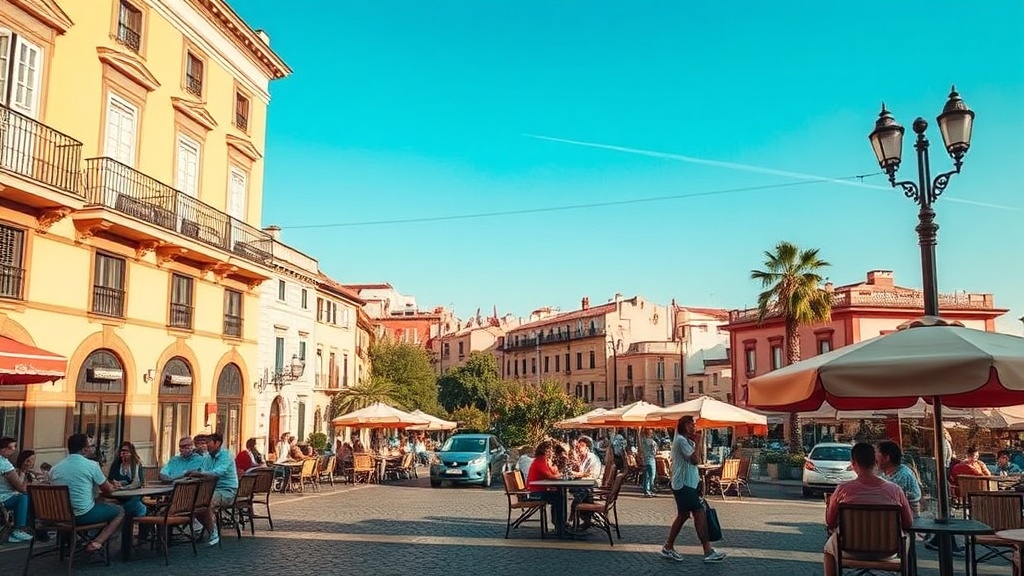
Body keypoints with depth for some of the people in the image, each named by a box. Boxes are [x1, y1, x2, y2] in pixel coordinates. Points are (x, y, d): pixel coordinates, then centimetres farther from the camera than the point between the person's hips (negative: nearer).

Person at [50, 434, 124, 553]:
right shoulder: (91, 465, -10)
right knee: (120, 511, 11)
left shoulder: (56, 468, 7)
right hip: (83, 515, -7)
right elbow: (108, 491, 0)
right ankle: (96, 543, -6)